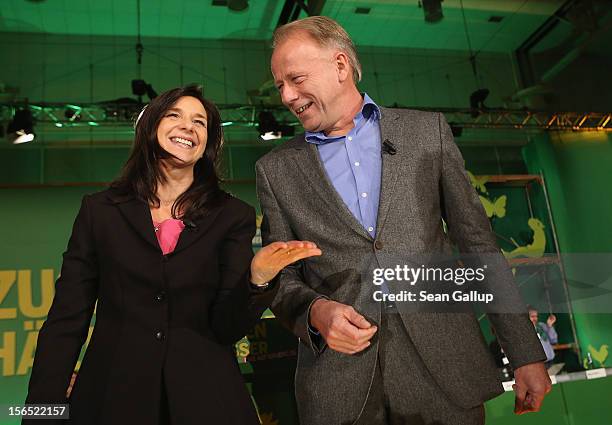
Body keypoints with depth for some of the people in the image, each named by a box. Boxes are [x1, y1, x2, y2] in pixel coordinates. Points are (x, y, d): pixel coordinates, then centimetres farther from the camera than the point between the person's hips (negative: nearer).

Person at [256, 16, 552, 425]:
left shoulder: (428, 130, 4)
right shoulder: (276, 169, 5)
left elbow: (478, 242, 4)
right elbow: (282, 278, 7)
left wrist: (527, 354, 2)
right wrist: (314, 311, -15)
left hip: (445, 366, 1)